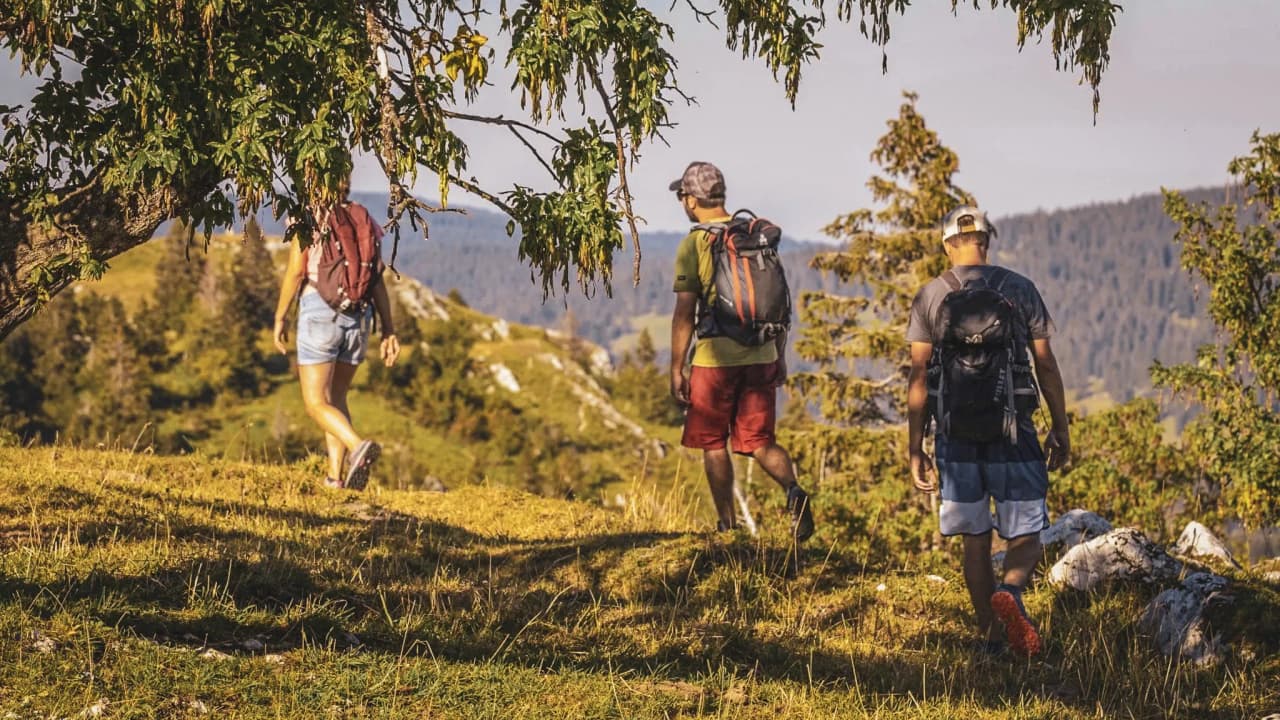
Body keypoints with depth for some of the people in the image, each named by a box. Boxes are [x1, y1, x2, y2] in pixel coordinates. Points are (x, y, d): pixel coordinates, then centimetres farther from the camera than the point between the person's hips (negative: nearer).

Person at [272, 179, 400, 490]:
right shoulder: (364, 219, 10)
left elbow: (295, 272, -6)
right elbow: (378, 279, 6)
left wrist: (280, 317, 3)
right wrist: (388, 330, 6)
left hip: (319, 310, -5)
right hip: (359, 313, 5)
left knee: (316, 403, -4)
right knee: (336, 398, 17)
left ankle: (358, 445, -31)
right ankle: (335, 477, 8)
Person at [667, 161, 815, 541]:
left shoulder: (694, 244, -7)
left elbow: (684, 314, -9)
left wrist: (676, 369, -3)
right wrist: (780, 356, 20)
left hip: (715, 359, -4)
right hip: (761, 356, 4)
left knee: (712, 444, 9)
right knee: (759, 441, 9)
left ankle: (728, 525, 12)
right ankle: (793, 490, -17)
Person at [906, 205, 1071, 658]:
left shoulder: (930, 297, 2)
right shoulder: (1020, 289, 2)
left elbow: (919, 377, -1)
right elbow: (1046, 366, 2)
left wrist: (915, 450, 1)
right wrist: (1061, 429, 11)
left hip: (956, 434, 1)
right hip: (1012, 433, -1)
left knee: (975, 541, 12)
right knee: (1025, 536, 5)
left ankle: (988, 636, 15)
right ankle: (1010, 591, -25)